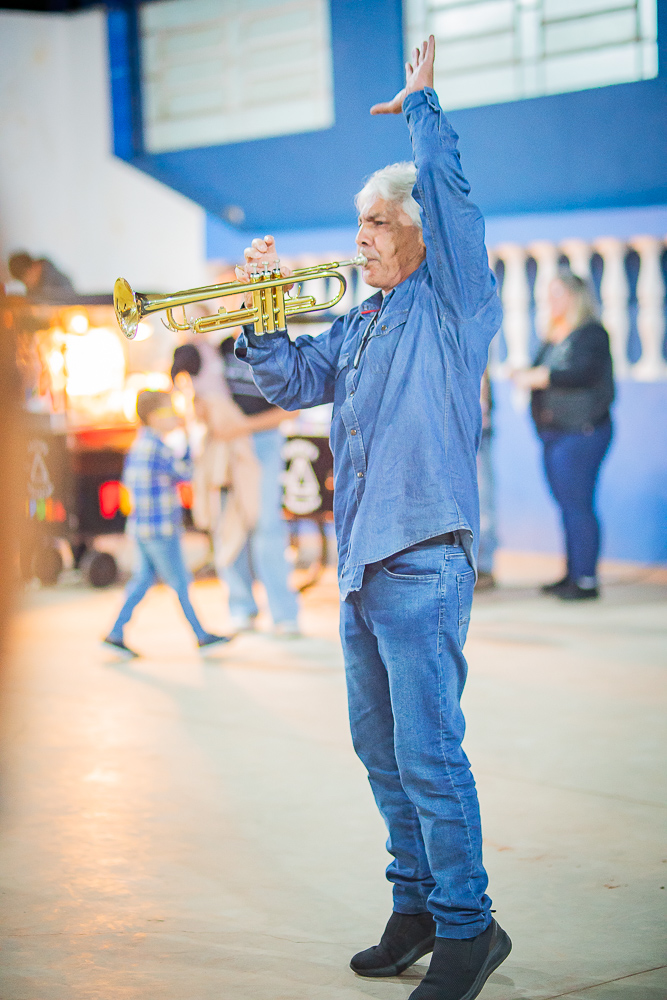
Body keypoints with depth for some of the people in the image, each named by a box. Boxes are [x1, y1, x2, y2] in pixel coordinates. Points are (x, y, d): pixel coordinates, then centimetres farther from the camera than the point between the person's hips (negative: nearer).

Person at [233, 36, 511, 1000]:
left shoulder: (453, 303, -3)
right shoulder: (359, 324, 19)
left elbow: (450, 195, -15)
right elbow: (292, 382, 22)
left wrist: (421, 103, -5)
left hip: (424, 562, -9)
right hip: (362, 563, 9)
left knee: (429, 754, -10)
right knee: (381, 748, 14)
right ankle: (416, 905, 25)